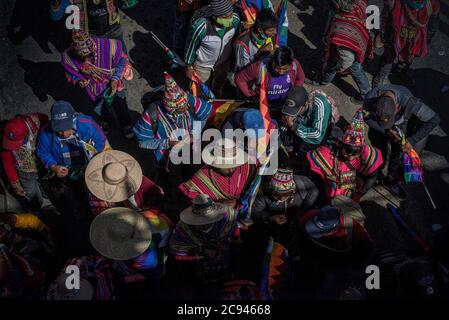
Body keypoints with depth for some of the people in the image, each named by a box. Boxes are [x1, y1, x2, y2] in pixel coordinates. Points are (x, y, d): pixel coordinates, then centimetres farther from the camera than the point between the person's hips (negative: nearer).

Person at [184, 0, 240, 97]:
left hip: (223, 62, 4)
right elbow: (191, 46, -20)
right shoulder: (200, 27, -42)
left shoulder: (235, 19, -30)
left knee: (218, 89, 34)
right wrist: (189, 66, -6)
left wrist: (232, 59, 10)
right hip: (203, 64, -4)